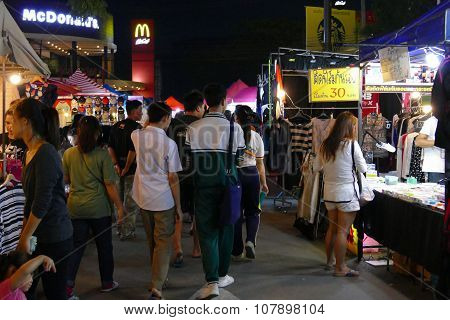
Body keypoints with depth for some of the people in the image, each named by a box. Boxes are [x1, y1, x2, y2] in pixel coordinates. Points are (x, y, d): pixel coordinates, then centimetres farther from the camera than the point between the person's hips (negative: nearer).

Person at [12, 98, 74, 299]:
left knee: (54, 293, 4)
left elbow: (42, 203, -20)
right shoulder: (31, 153, 9)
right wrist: (23, 234, 14)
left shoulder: (46, 154, -18)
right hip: (41, 235, 8)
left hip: (55, 237, -8)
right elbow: (30, 200, 14)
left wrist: (26, 237, -13)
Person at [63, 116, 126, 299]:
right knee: (104, 246, 14)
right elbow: (110, 185, -13)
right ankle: (107, 283, 27)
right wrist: (120, 207, -5)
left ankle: (67, 285, 2)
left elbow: (65, 179, 9)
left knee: (76, 247, 10)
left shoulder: (69, 154, -3)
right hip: (99, 208, -3)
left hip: (75, 207, 3)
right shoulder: (102, 155, -13)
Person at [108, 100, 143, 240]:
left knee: (119, 199, 18)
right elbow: (133, 150, -22)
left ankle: (120, 228, 29)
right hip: (132, 169, -7)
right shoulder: (137, 127, -15)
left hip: (119, 167, 7)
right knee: (131, 202, 3)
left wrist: (116, 164, 1)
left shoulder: (116, 126, 8)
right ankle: (127, 231, 9)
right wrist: (126, 168, -14)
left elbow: (110, 147, 5)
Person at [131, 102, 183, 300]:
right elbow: (173, 178, -11)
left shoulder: (137, 136, -1)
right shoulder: (169, 144, -14)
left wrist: (150, 120, 21)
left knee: (152, 242, 20)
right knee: (164, 243, 2)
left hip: (143, 198, 5)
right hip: (163, 200, -5)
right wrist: (178, 207, -3)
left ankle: (157, 278, 34)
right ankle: (157, 287, -6)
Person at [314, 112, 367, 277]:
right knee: (343, 231, -1)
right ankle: (340, 267, 4)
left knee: (332, 228, 18)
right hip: (346, 193, -6)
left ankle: (329, 261, 30)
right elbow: (363, 169, -5)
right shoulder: (351, 144, -12)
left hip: (329, 192, 6)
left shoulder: (326, 144, 5)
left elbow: (316, 167, 13)